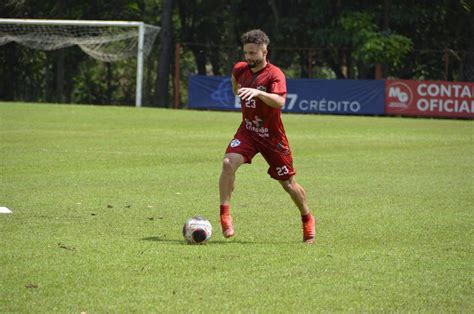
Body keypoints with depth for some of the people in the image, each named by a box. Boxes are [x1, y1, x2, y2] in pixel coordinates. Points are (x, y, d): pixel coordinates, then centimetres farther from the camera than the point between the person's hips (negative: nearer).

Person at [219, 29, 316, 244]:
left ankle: (307, 219, 31)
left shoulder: (274, 74, -18)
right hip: (248, 131, 4)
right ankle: (224, 215, -21)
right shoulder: (240, 69, 0)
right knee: (228, 162, -25)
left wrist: (258, 92, -49)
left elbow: (279, 101, -36)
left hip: (272, 136, -4)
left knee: (288, 183, 6)